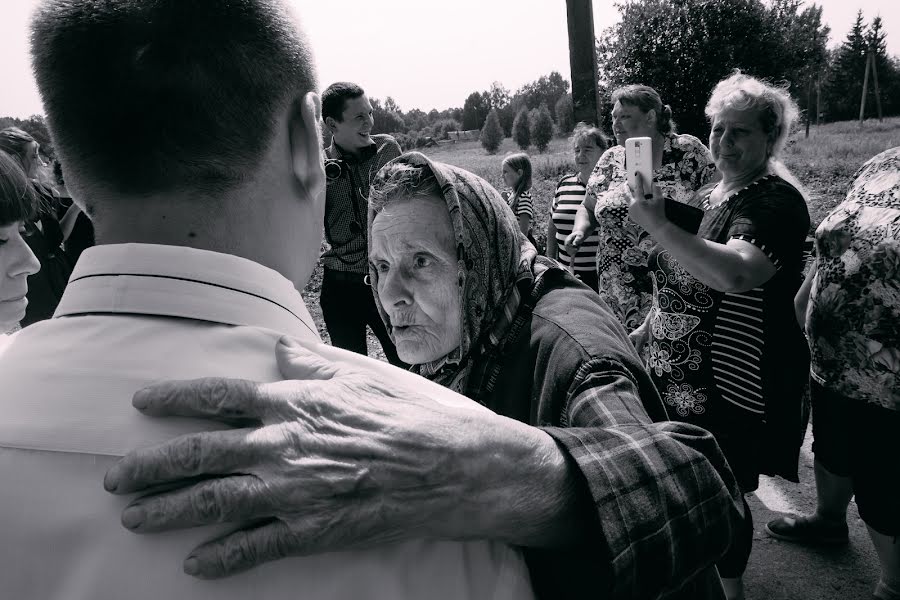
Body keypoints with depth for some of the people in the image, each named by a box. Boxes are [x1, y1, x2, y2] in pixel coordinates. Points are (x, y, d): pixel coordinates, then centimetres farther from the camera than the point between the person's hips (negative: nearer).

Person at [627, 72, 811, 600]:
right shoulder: (708, 198, 9)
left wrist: (657, 223, -31)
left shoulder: (777, 201, -17)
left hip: (734, 387, -8)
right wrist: (647, 329, 18)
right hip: (681, 376, 8)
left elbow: (735, 275, -37)